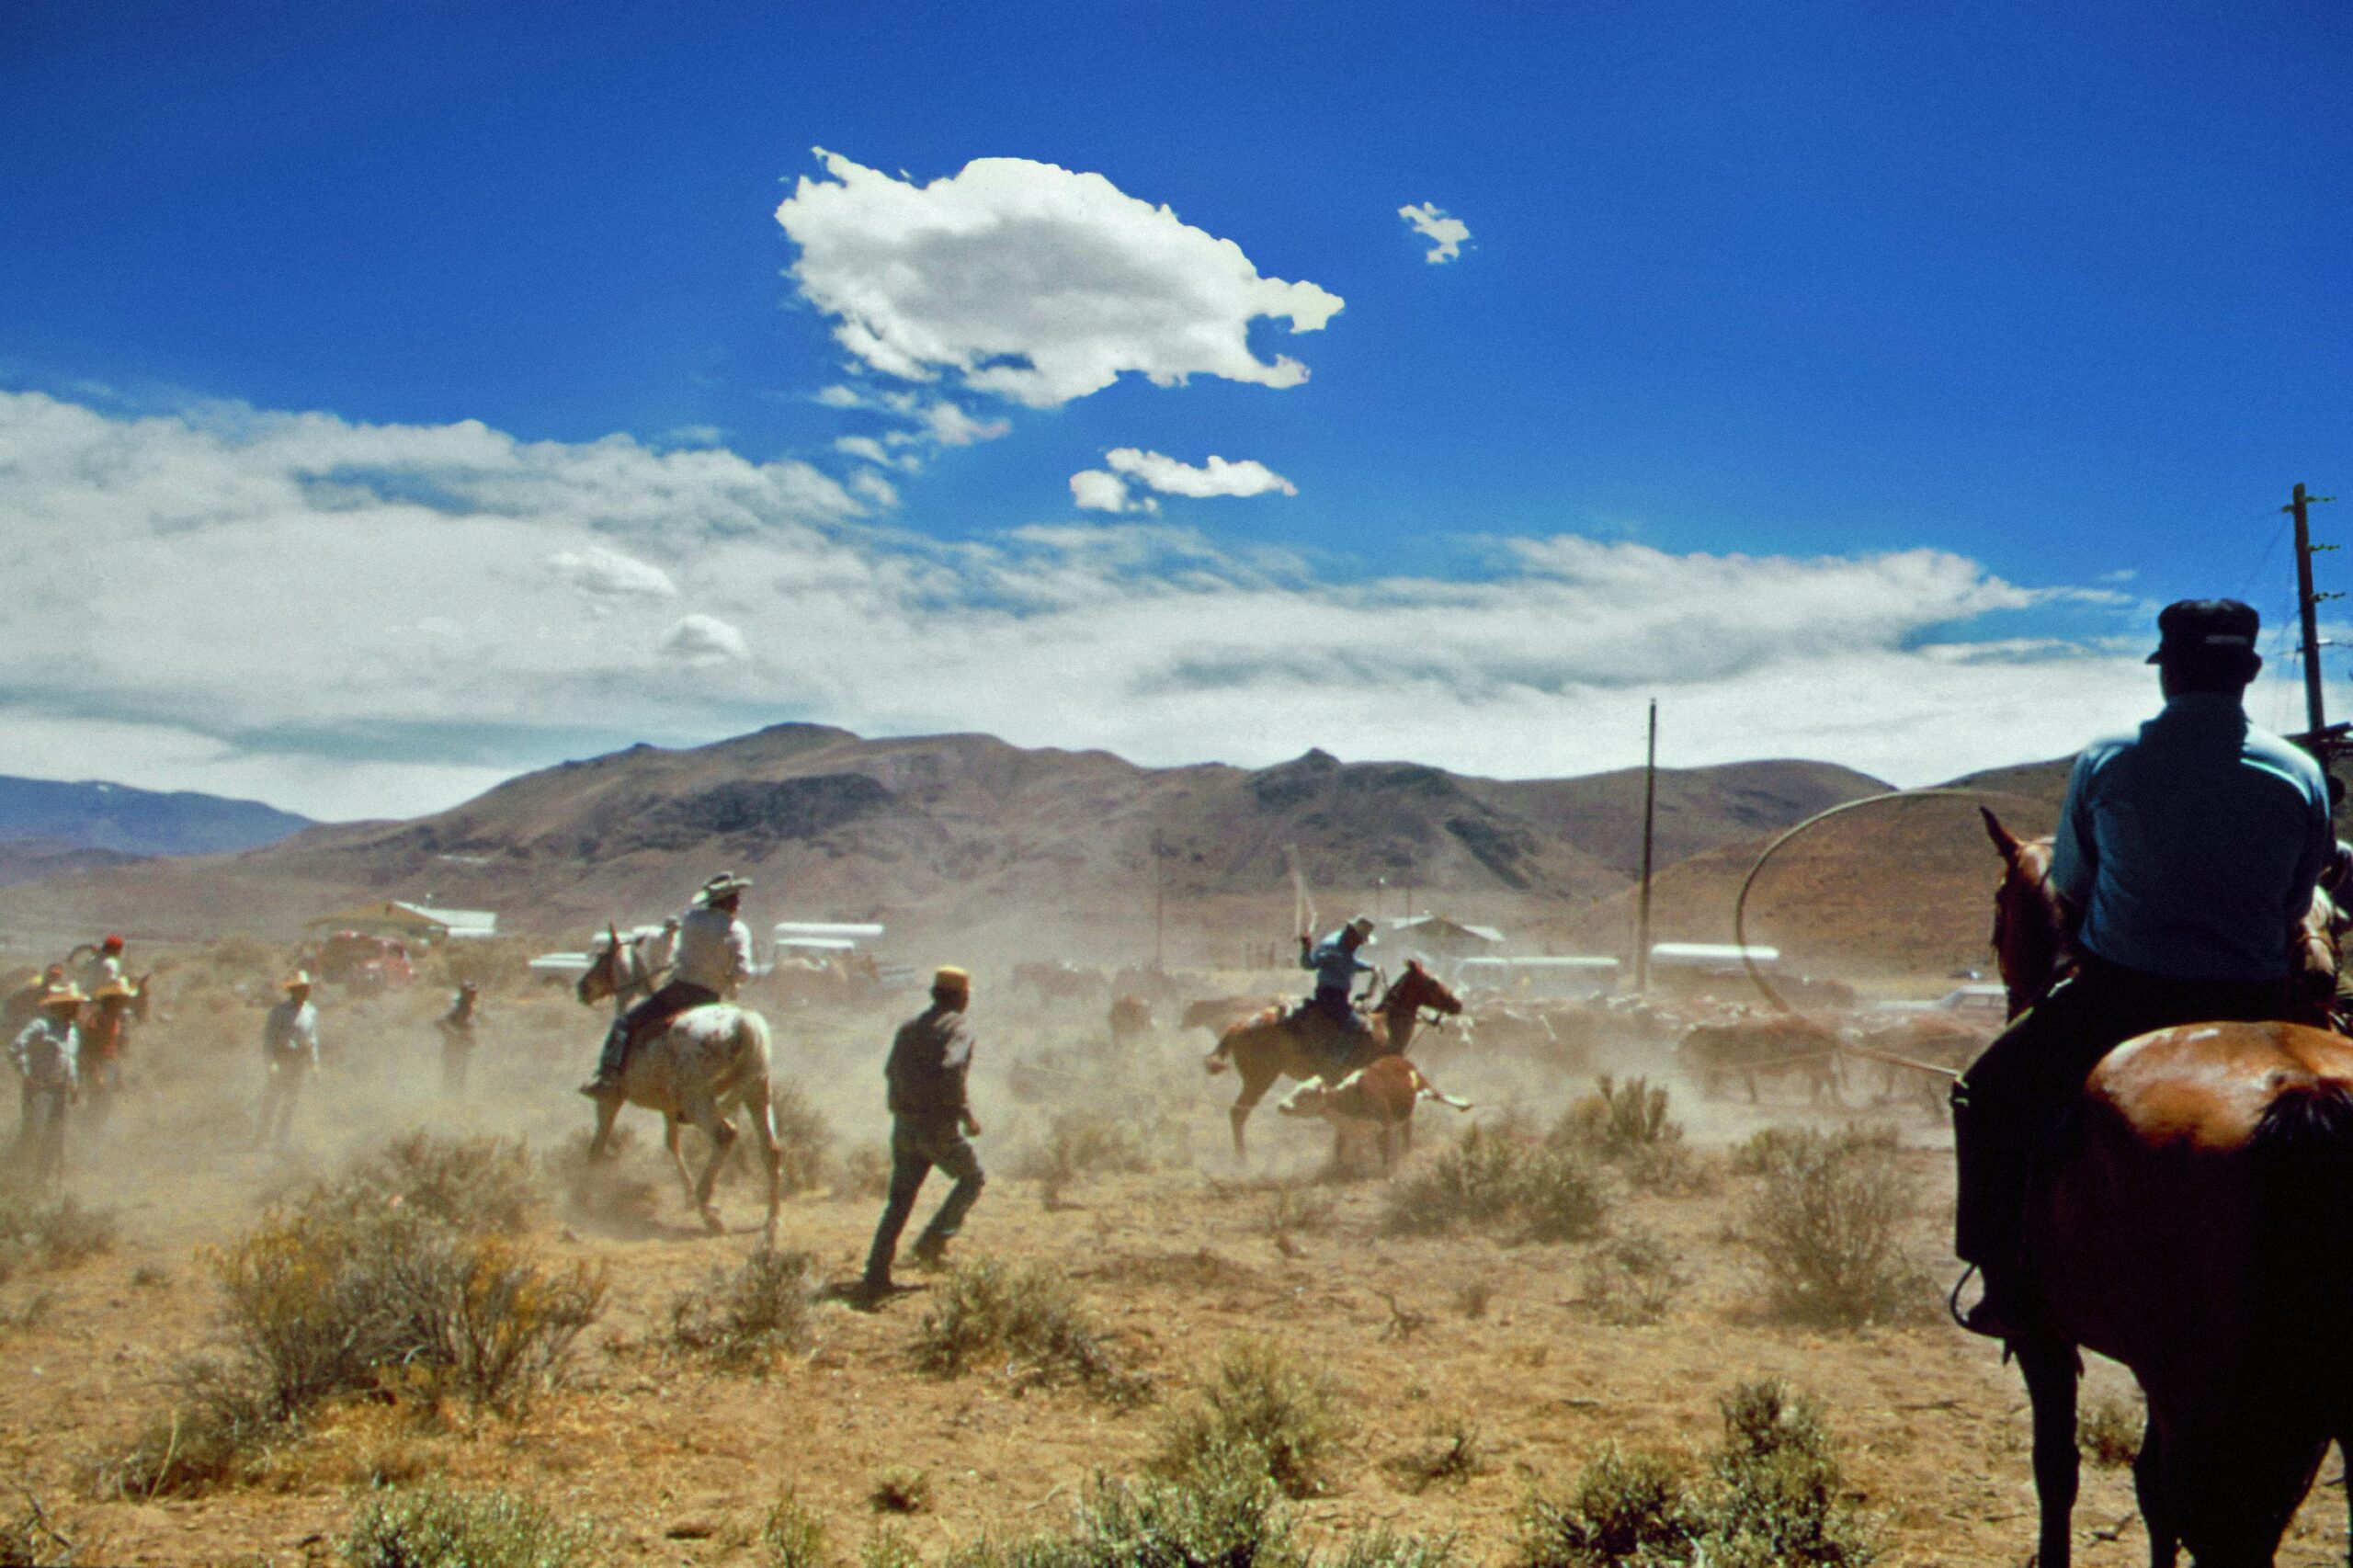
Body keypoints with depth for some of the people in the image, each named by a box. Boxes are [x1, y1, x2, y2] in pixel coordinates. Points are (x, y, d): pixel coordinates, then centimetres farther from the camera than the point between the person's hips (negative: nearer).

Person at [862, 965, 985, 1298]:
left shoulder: (910, 1026, 13)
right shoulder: (959, 1027, -8)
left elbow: (891, 1072, 17)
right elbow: (952, 1071, -24)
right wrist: (967, 1116, -14)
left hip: (904, 1126, 6)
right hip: (940, 1127, -6)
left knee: (899, 1200, 11)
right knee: (972, 1179, 19)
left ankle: (877, 1276, 4)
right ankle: (933, 1239, 7)